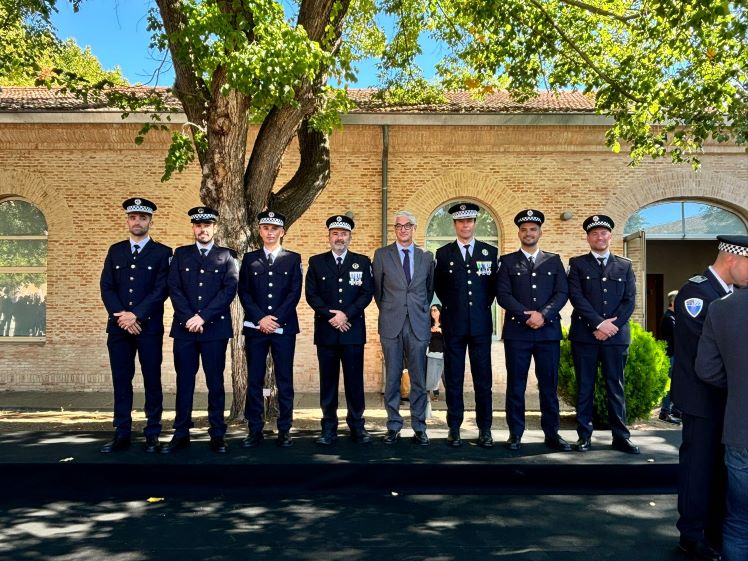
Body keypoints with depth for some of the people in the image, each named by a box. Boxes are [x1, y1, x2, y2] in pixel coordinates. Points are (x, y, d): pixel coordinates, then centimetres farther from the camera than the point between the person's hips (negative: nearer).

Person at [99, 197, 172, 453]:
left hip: (149, 326, -3)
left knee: (152, 380, 1)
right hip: (118, 326, 3)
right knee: (121, 380, 6)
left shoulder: (162, 252, 2)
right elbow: (106, 287, 6)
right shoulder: (115, 251, 13)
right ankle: (122, 434, 13)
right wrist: (122, 317, -9)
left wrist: (136, 315, -14)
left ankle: (152, 434, 9)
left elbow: (161, 290, -7)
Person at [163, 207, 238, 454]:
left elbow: (230, 289, -4)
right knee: (184, 381, 5)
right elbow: (174, 288, 3)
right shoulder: (181, 254, 13)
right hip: (184, 327, 2)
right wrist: (189, 318, -10)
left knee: (215, 382, 2)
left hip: (216, 327, -2)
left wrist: (203, 317, -11)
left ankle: (217, 434, 9)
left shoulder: (227, 256, 7)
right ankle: (181, 434, 13)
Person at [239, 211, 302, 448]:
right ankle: (255, 430, 10)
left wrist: (276, 319, -11)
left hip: (284, 327, -1)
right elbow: (243, 292, 4)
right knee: (254, 380, 2)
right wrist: (260, 318, -9)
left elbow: (295, 293, 0)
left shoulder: (293, 259, 8)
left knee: (285, 380, 2)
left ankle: (284, 430, 9)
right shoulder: (249, 259, 11)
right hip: (255, 327, 1)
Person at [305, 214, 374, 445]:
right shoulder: (316, 262, 9)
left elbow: (367, 293, 0)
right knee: (328, 380, 4)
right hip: (326, 331, 1)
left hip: (353, 330, 0)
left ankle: (357, 425, 12)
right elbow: (311, 295, 2)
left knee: (355, 379, 2)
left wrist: (346, 314, -12)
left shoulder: (362, 262, 8)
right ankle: (329, 427, 12)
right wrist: (330, 315, -11)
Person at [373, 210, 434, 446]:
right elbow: (377, 289, 10)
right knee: (392, 378, 4)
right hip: (391, 325, -1)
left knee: (419, 380, 4)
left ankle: (419, 428, 13)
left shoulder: (426, 257, 9)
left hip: (418, 326, 1)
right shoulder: (382, 255, 5)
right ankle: (393, 427, 13)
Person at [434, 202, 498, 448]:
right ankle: (454, 429, 13)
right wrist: (452, 307, 9)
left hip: (481, 324, 0)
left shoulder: (490, 252, 6)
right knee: (453, 379, 4)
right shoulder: (443, 253, 5)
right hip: (453, 325, 0)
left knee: (483, 379, 3)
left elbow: (494, 286, 12)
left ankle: (485, 430, 12)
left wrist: (482, 306, 8)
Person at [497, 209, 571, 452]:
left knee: (549, 384, 5)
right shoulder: (507, 261, 8)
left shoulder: (554, 261, 13)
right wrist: (526, 315, -14)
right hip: (517, 331, -1)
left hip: (548, 331, 1)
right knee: (516, 385, 3)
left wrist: (543, 315, -13)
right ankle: (515, 433, 11)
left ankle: (552, 433, 14)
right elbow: (503, 295, -3)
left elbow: (562, 293, 3)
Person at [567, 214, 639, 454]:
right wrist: (599, 323, -14)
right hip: (584, 335, -1)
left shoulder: (625, 265, 12)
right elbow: (576, 297, -6)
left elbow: (629, 300, 4)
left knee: (616, 387, 7)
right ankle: (584, 435, 13)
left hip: (616, 335, 1)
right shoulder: (577, 264, 6)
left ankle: (621, 436, 14)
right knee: (584, 387, 5)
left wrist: (612, 326, -9)